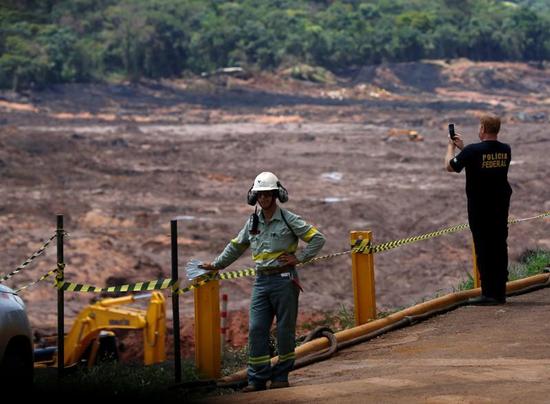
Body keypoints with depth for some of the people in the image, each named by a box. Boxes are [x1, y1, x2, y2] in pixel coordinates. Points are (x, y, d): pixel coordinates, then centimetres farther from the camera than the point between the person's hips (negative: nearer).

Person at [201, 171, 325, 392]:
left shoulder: (289, 219, -5)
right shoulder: (253, 222, 11)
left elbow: (318, 238, -4)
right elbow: (236, 246, 26)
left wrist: (298, 257, -8)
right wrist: (216, 264, 28)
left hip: (284, 280, -5)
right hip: (261, 281, 5)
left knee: (285, 329, 2)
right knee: (256, 329, -2)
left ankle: (281, 376, 13)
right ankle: (257, 379, 2)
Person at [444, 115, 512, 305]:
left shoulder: (473, 151, -17)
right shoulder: (505, 150, 1)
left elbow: (450, 166, -4)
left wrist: (451, 147, 14)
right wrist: (462, 147, 24)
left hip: (479, 206, -5)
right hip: (502, 204, 6)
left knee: (483, 247, -3)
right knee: (500, 246, 10)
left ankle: (489, 293, -5)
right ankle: (500, 292, 14)